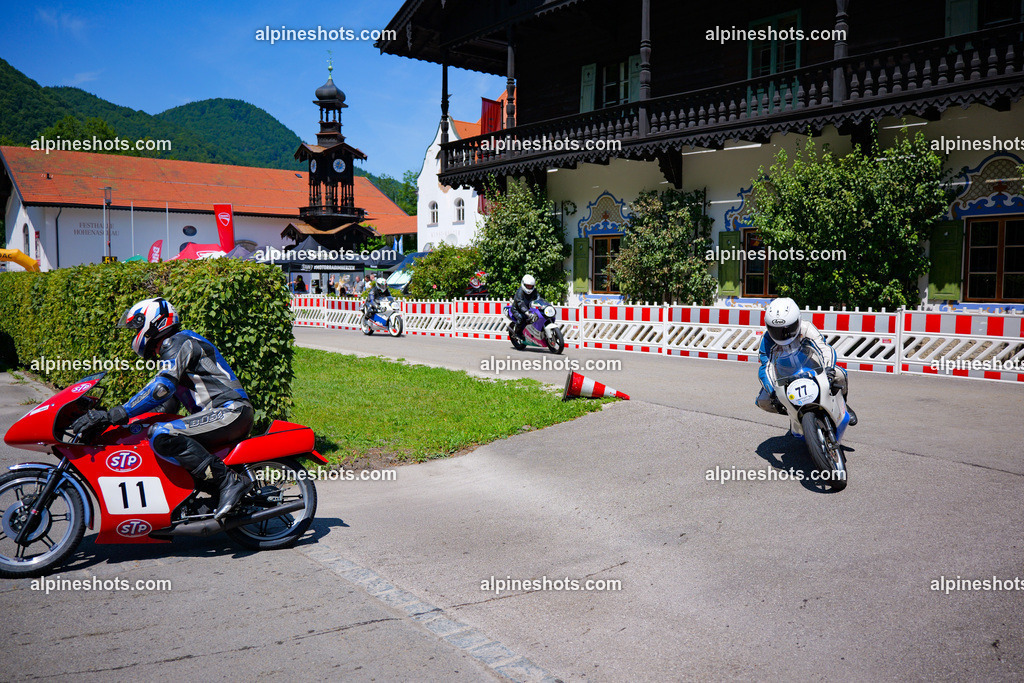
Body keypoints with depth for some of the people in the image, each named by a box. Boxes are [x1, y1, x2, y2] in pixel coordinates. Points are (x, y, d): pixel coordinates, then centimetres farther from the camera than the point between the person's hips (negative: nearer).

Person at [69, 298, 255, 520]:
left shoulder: (179, 343, -5)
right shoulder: (172, 349, 28)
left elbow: (161, 387, -23)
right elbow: (166, 406, 31)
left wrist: (115, 415, -24)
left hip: (230, 411, -11)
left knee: (162, 436, -27)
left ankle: (229, 480, -25)